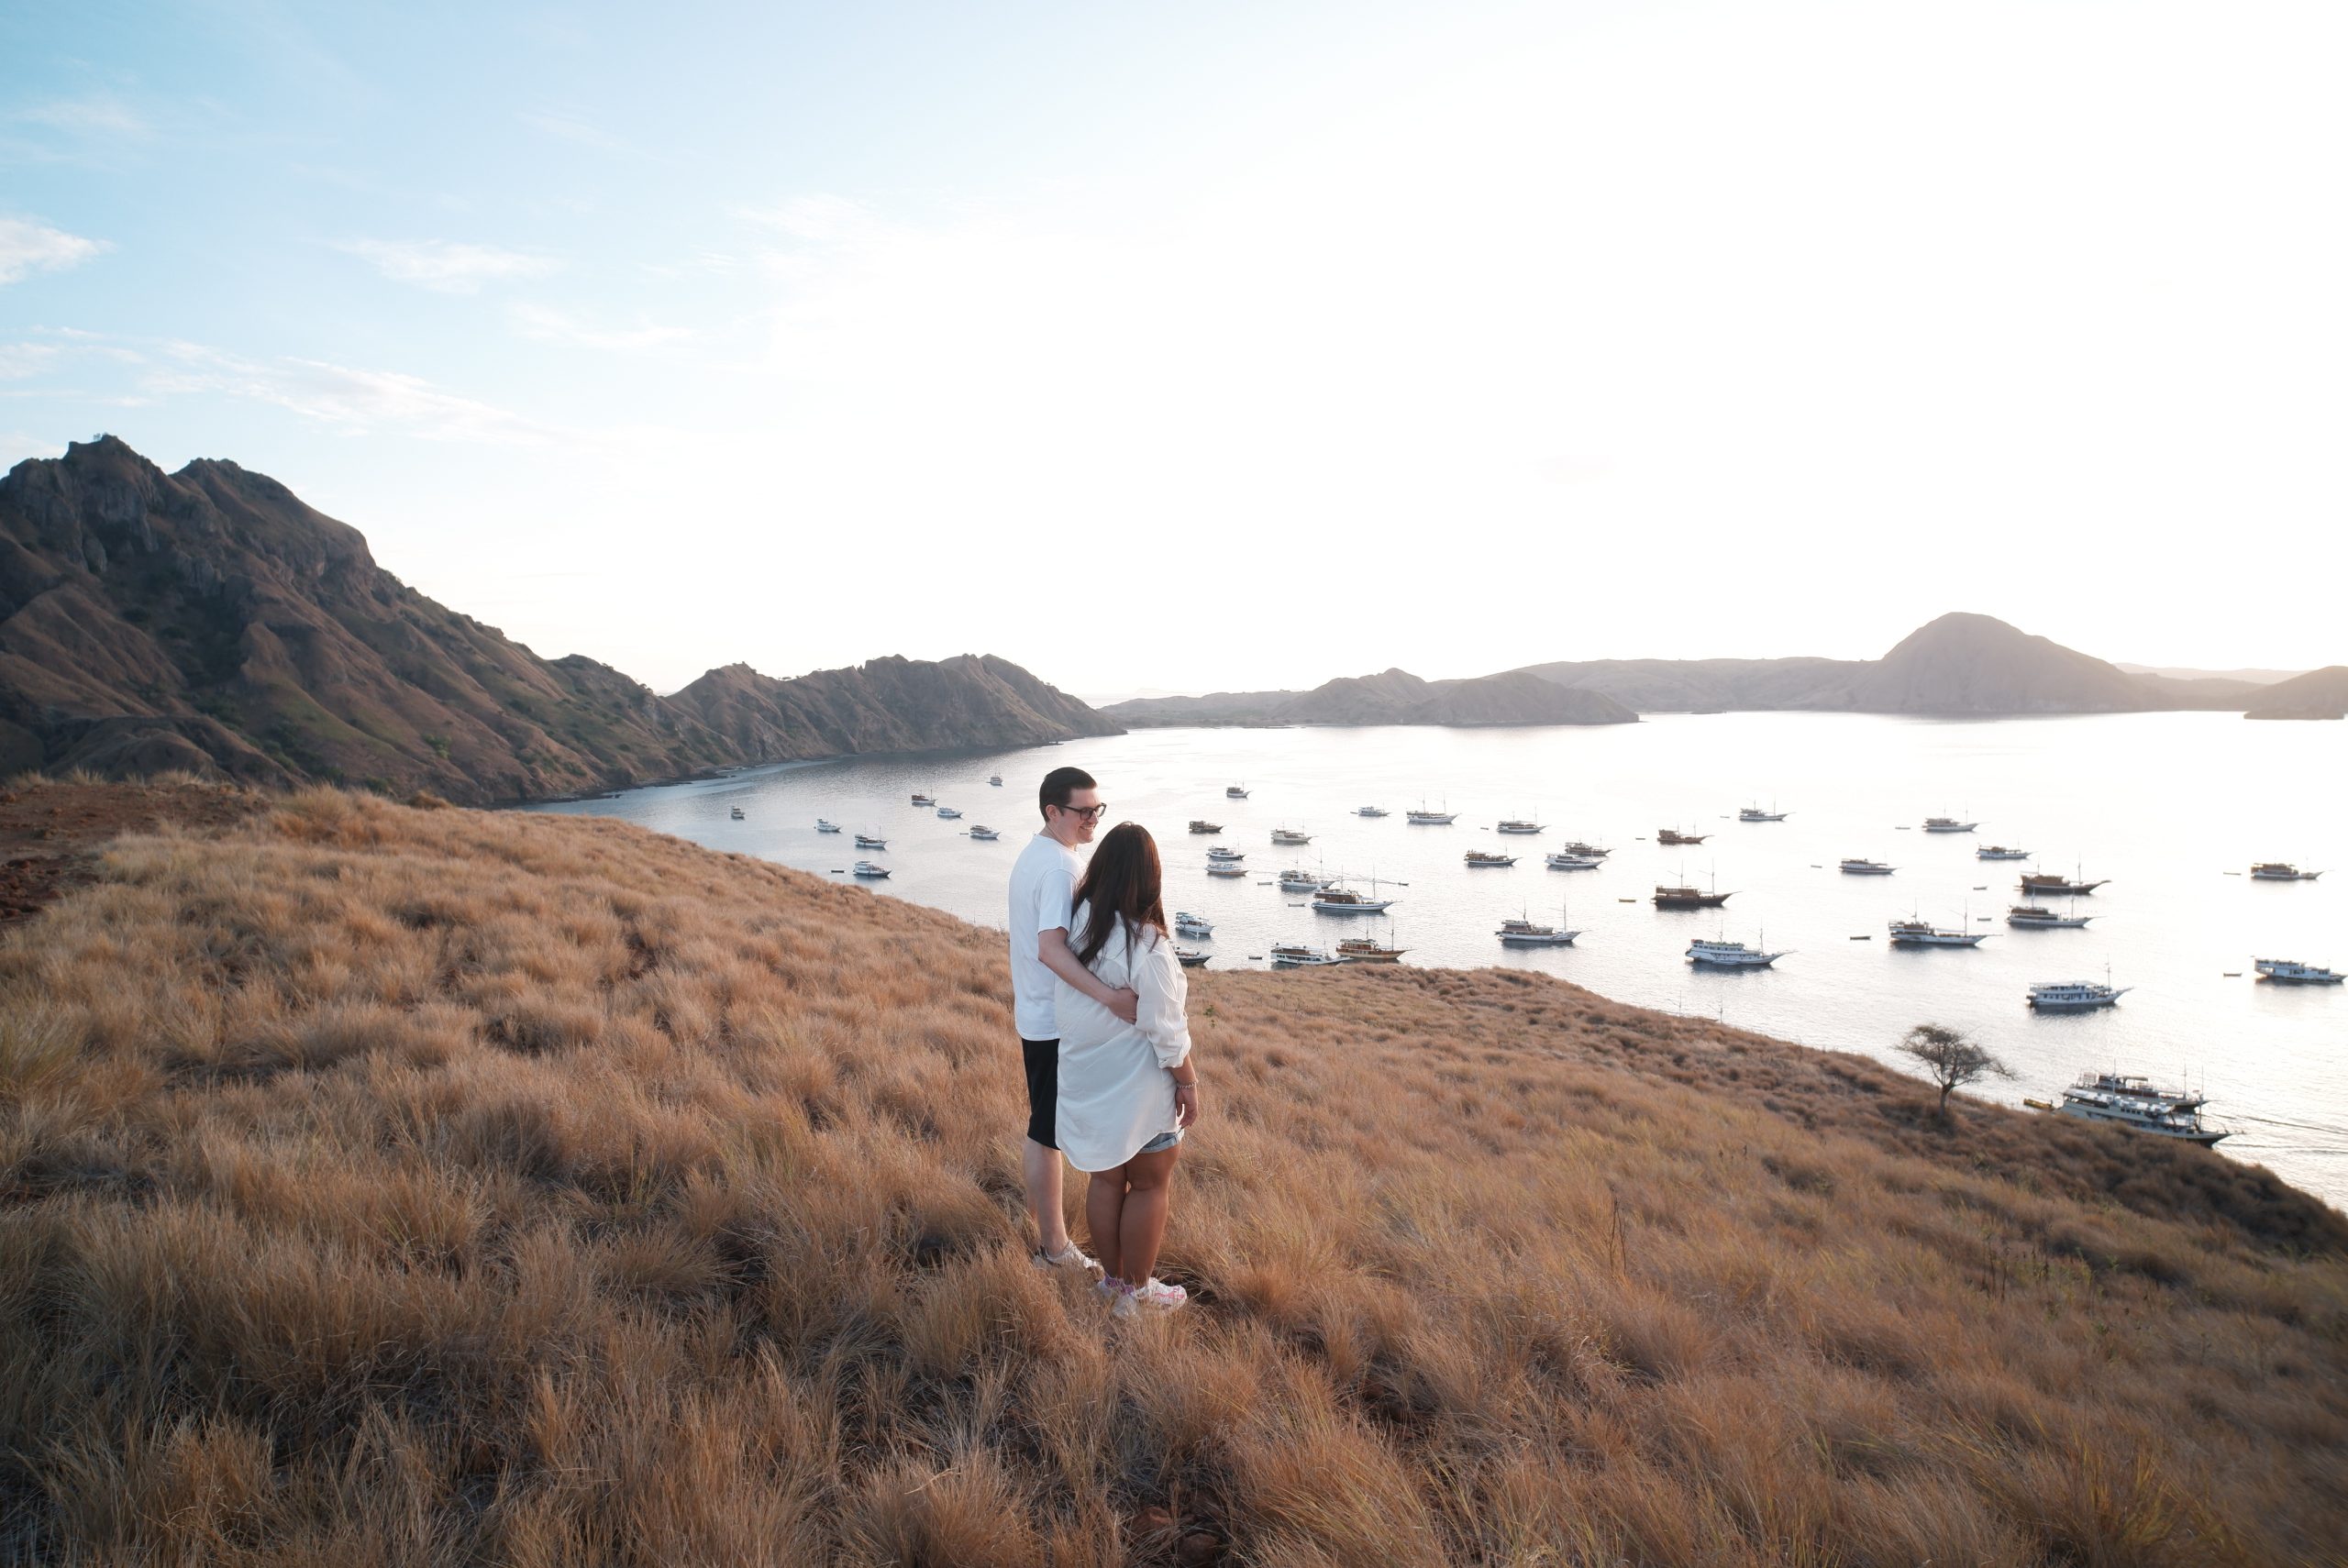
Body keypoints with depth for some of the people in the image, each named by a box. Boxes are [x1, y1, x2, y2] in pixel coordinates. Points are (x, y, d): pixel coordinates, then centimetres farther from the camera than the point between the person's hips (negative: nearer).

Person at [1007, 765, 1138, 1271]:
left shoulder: (1031, 855, 8)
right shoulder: (1062, 867, -23)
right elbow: (1051, 947, -36)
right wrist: (1109, 996, -43)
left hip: (1034, 1014, 10)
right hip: (1058, 1022, -10)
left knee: (1041, 1130, 19)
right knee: (1048, 1135, 3)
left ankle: (1038, 1229, 33)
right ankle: (1052, 1248, 17)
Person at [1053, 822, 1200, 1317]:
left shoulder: (1077, 926, -4)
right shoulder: (1145, 945, -24)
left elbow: (1071, 1007, 6)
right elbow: (1166, 1033, -19)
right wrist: (1188, 1084, -8)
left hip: (1088, 1083, 6)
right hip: (1138, 1089, -6)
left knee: (1106, 1180, 19)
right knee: (1150, 1185, 11)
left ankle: (1113, 1279, 34)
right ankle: (1136, 1293, 23)